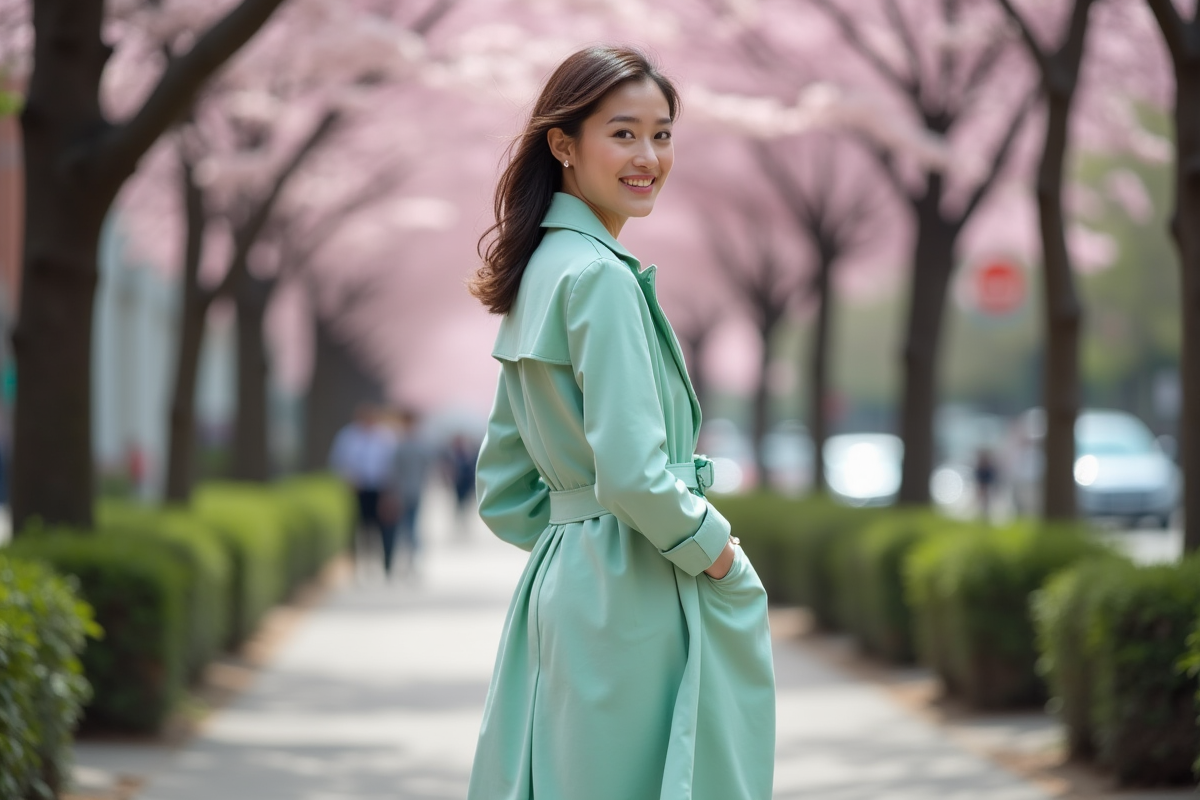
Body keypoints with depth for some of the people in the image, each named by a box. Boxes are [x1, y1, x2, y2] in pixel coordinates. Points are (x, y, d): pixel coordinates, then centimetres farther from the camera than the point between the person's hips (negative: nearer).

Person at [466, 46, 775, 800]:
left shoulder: (539, 273, 15)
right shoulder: (602, 277, -14)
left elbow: (503, 493, 19)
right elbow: (634, 475, -22)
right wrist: (715, 549, -8)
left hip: (559, 585, 10)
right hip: (635, 602, -10)